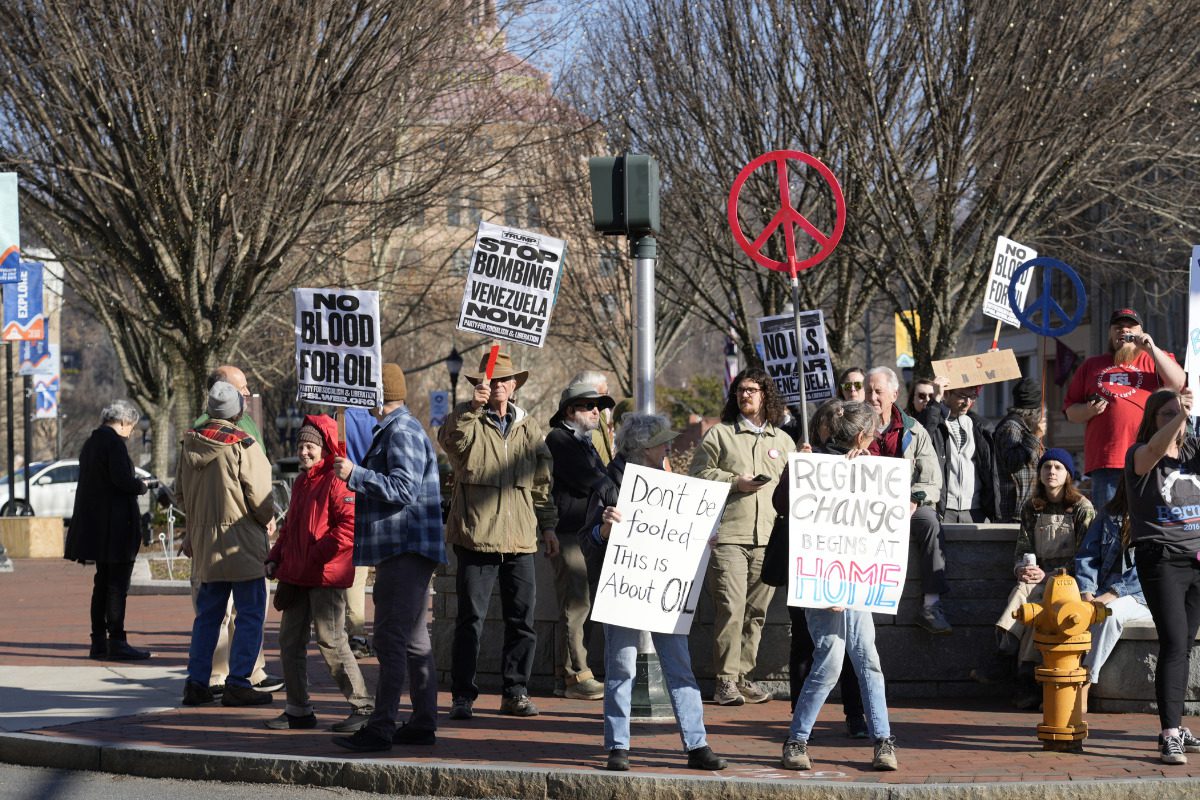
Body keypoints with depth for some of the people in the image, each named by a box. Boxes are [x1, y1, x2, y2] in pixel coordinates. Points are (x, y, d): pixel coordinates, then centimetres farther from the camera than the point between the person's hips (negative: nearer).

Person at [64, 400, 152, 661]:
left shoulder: (91, 443, 14)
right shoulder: (113, 442, -14)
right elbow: (121, 479, -23)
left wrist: (134, 485, 15)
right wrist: (141, 486, -4)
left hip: (96, 523, 9)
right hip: (116, 525, -9)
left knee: (102, 584, 14)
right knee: (117, 584, -5)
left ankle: (98, 642, 16)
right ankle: (116, 642, -4)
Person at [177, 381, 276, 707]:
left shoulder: (191, 444, 6)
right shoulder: (243, 445, -14)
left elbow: (180, 491, 14)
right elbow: (258, 494, -13)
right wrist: (269, 519, 6)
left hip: (203, 539, 7)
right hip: (241, 541, -7)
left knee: (207, 613, 14)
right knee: (250, 613, 1)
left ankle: (196, 682, 12)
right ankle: (238, 683, -3)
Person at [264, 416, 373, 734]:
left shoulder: (337, 481, -11)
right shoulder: (300, 483, 18)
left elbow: (350, 526, -20)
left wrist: (318, 555, -21)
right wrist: (275, 558, 15)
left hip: (326, 576, -9)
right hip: (296, 576, 9)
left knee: (330, 640, -9)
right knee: (290, 640, 9)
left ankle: (362, 706, 0)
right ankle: (298, 710, 17)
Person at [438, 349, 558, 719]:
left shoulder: (528, 428, 15)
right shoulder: (466, 419, 3)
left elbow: (541, 481, 21)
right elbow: (451, 441, -21)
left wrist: (548, 525, 18)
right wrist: (472, 408, -33)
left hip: (520, 538, 4)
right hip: (476, 535, -4)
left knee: (522, 620, 5)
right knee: (470, 619, -2)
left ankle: (515, 692, 15)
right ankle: (462, 695, 4)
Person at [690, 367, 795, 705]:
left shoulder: (783, 441, 18)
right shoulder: (719, 435, 7)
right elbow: (699, 474, 2)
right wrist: (735, 483, -11)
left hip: (769, 538, 4)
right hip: (728, 535, -4)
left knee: (757, 610, 6)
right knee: (730, 608, -11)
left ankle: (744, 674, 14)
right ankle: (726, 680, -8)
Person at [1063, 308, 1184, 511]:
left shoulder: (1155, 359, 18)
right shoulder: (1091, 366, 22)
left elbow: (1178, 383, -2)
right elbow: (1070, 411, 21)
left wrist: (1151, 349, -6)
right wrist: (1088, 411, -1)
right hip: (1105, 462, 2)